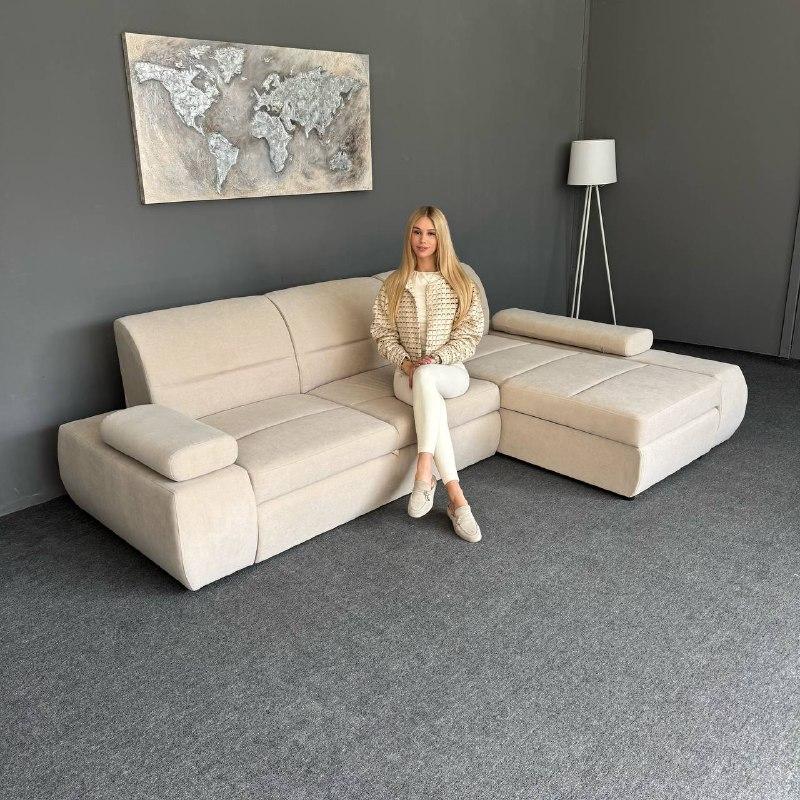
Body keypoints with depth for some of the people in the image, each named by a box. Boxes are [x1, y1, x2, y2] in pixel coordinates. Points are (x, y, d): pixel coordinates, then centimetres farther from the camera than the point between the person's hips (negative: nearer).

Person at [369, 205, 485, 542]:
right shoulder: (393, 284, 6)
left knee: (425, 379, -39)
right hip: (407, 374, 1)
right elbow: (382, 332, 5)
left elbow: (470, 335, -2)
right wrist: (405, 363, -13)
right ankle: (456, 497, -38)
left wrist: (436, 359, -17)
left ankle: (424, 474, -39)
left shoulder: (460, 282, 2)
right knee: (428, 396, -36)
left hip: (449, 372, -1)